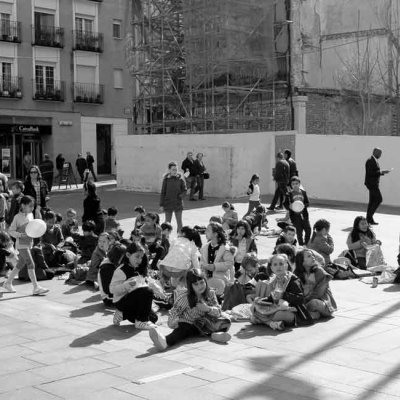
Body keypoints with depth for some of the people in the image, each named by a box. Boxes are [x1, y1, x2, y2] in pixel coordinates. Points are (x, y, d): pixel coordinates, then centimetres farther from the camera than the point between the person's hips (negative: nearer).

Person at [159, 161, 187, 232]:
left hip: (178, 203, 0)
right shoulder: (166, 179, -5)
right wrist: (161, 205, -1)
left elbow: (184, 190, 4)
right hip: (168, 203, 0)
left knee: (179, 222, 4)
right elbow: (163, 192, -1)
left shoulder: (180, 178, -4)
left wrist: (180, 196, -16)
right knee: (167, 222, 7)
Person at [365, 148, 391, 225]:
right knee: (379, 199, -12)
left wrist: (382, 172, 12)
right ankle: (370, 215, -8)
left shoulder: (374, 161, 18)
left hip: (373, 183, 10)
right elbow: (370, 173, -21)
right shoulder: (370, 161, -14)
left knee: (372, 201, 9)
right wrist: (381, 172, -19)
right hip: (372, 183, -10)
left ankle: (369, 219, 11)